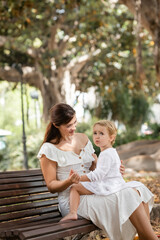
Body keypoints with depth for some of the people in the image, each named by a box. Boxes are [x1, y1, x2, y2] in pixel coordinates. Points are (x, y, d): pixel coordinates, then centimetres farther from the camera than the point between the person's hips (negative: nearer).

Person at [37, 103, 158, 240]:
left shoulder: (83, 138, 14)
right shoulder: (49, 149, -4)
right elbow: (51, 186, -4)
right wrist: (69, 181, -23)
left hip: (94, 192, 7)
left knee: (139, 190, -16)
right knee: (126, 197, -26)